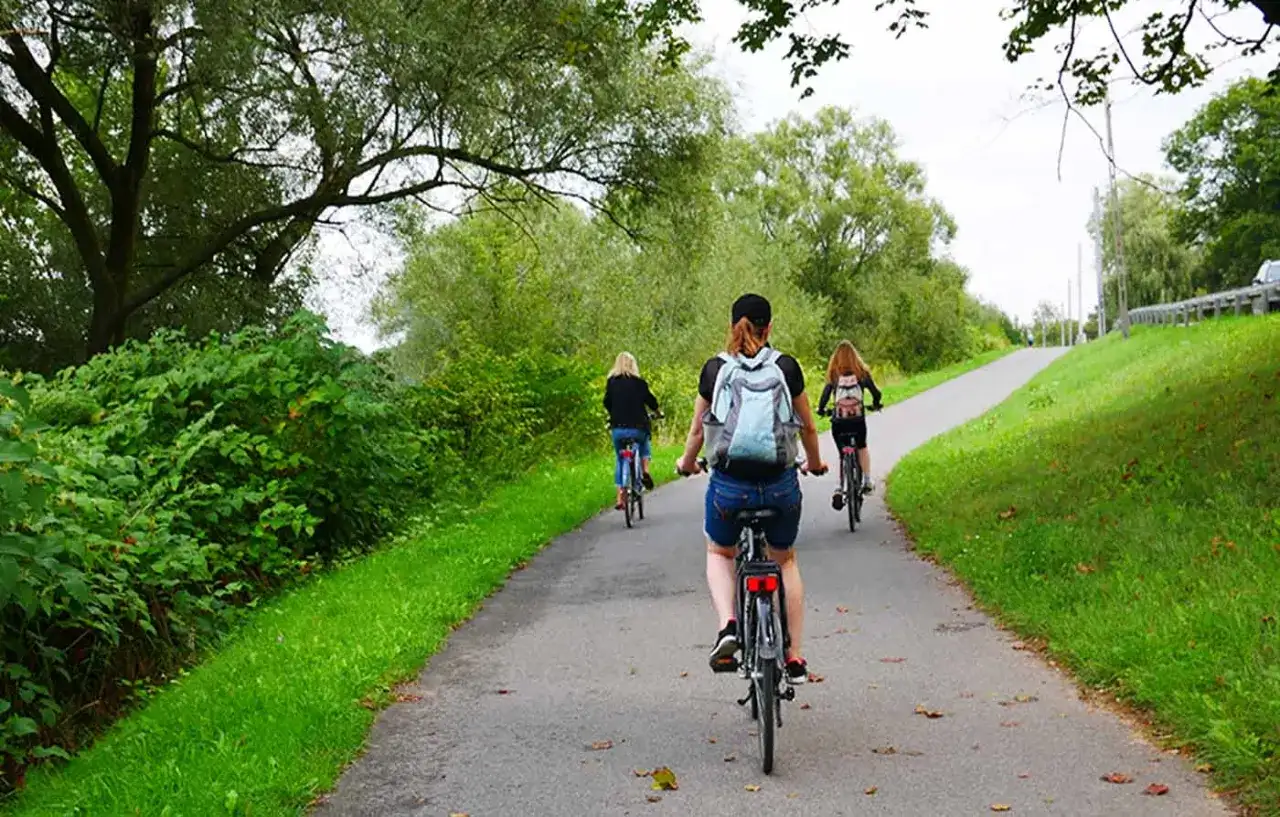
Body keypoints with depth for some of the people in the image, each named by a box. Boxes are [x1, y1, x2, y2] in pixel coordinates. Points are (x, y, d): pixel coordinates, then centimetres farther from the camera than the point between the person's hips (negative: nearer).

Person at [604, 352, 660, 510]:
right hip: (638, 427, -1)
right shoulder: (639, 382, -2)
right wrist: (656, 411, 26)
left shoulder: (611, 382, 2)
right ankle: (645, 472, 8)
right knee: (644, 448, 31)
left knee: (620, 461, 15)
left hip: (618, 428, 1)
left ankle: (621, 498, 9)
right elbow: (650, 400, 5)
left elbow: (607, 403, 8)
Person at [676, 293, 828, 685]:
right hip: (780, 484, 1)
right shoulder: (786, 367, 0)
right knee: (785, 561, 24)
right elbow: (808, 425, 10)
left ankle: (727, 626, 0)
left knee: (719, 554, 27)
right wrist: (815, 462, 29)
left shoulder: (715, 369, 0)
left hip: (729, 485, -1)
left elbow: (698, 429, 7)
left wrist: (687, 461, 27)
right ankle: (794, 658, 21)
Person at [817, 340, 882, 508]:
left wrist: (821, 409, 15)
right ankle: (867, 482, 24)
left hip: (838, 420, -1)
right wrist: (876, 405, 25)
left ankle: (840, 488, -4)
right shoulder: (861, 373, 2)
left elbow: (825, 395, -6)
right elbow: (876, 393, 4)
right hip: (858, 419, 1)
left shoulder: (833, 375, -1)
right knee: (862, 448, 27)